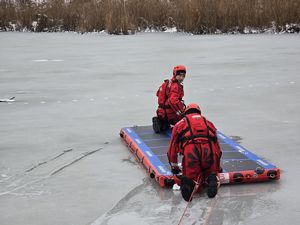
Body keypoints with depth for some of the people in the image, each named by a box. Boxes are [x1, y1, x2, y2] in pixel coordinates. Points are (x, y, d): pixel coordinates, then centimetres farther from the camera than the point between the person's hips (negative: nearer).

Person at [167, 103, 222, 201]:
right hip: (209, 151, 1)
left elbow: (172, 147, 29)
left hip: (190, 152, -1)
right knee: (211, 174, 23)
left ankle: (188, 182, -28)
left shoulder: (180, 124, 28)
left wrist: (174, 166, 43)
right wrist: (217, 167, 50)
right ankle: (211, 179, -13)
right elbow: (217, 146, 38)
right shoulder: (209, 123, 33)